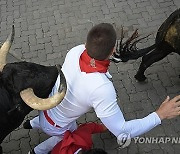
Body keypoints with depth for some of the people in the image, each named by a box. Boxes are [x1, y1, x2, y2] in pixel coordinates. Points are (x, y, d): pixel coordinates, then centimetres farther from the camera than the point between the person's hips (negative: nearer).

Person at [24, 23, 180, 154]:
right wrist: (160, 115, -30)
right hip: (55, 126, -5)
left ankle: (33, 123, 64)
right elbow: (122, 132, -34)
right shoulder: (102, 89, -44)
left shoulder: (76, 50, -27)